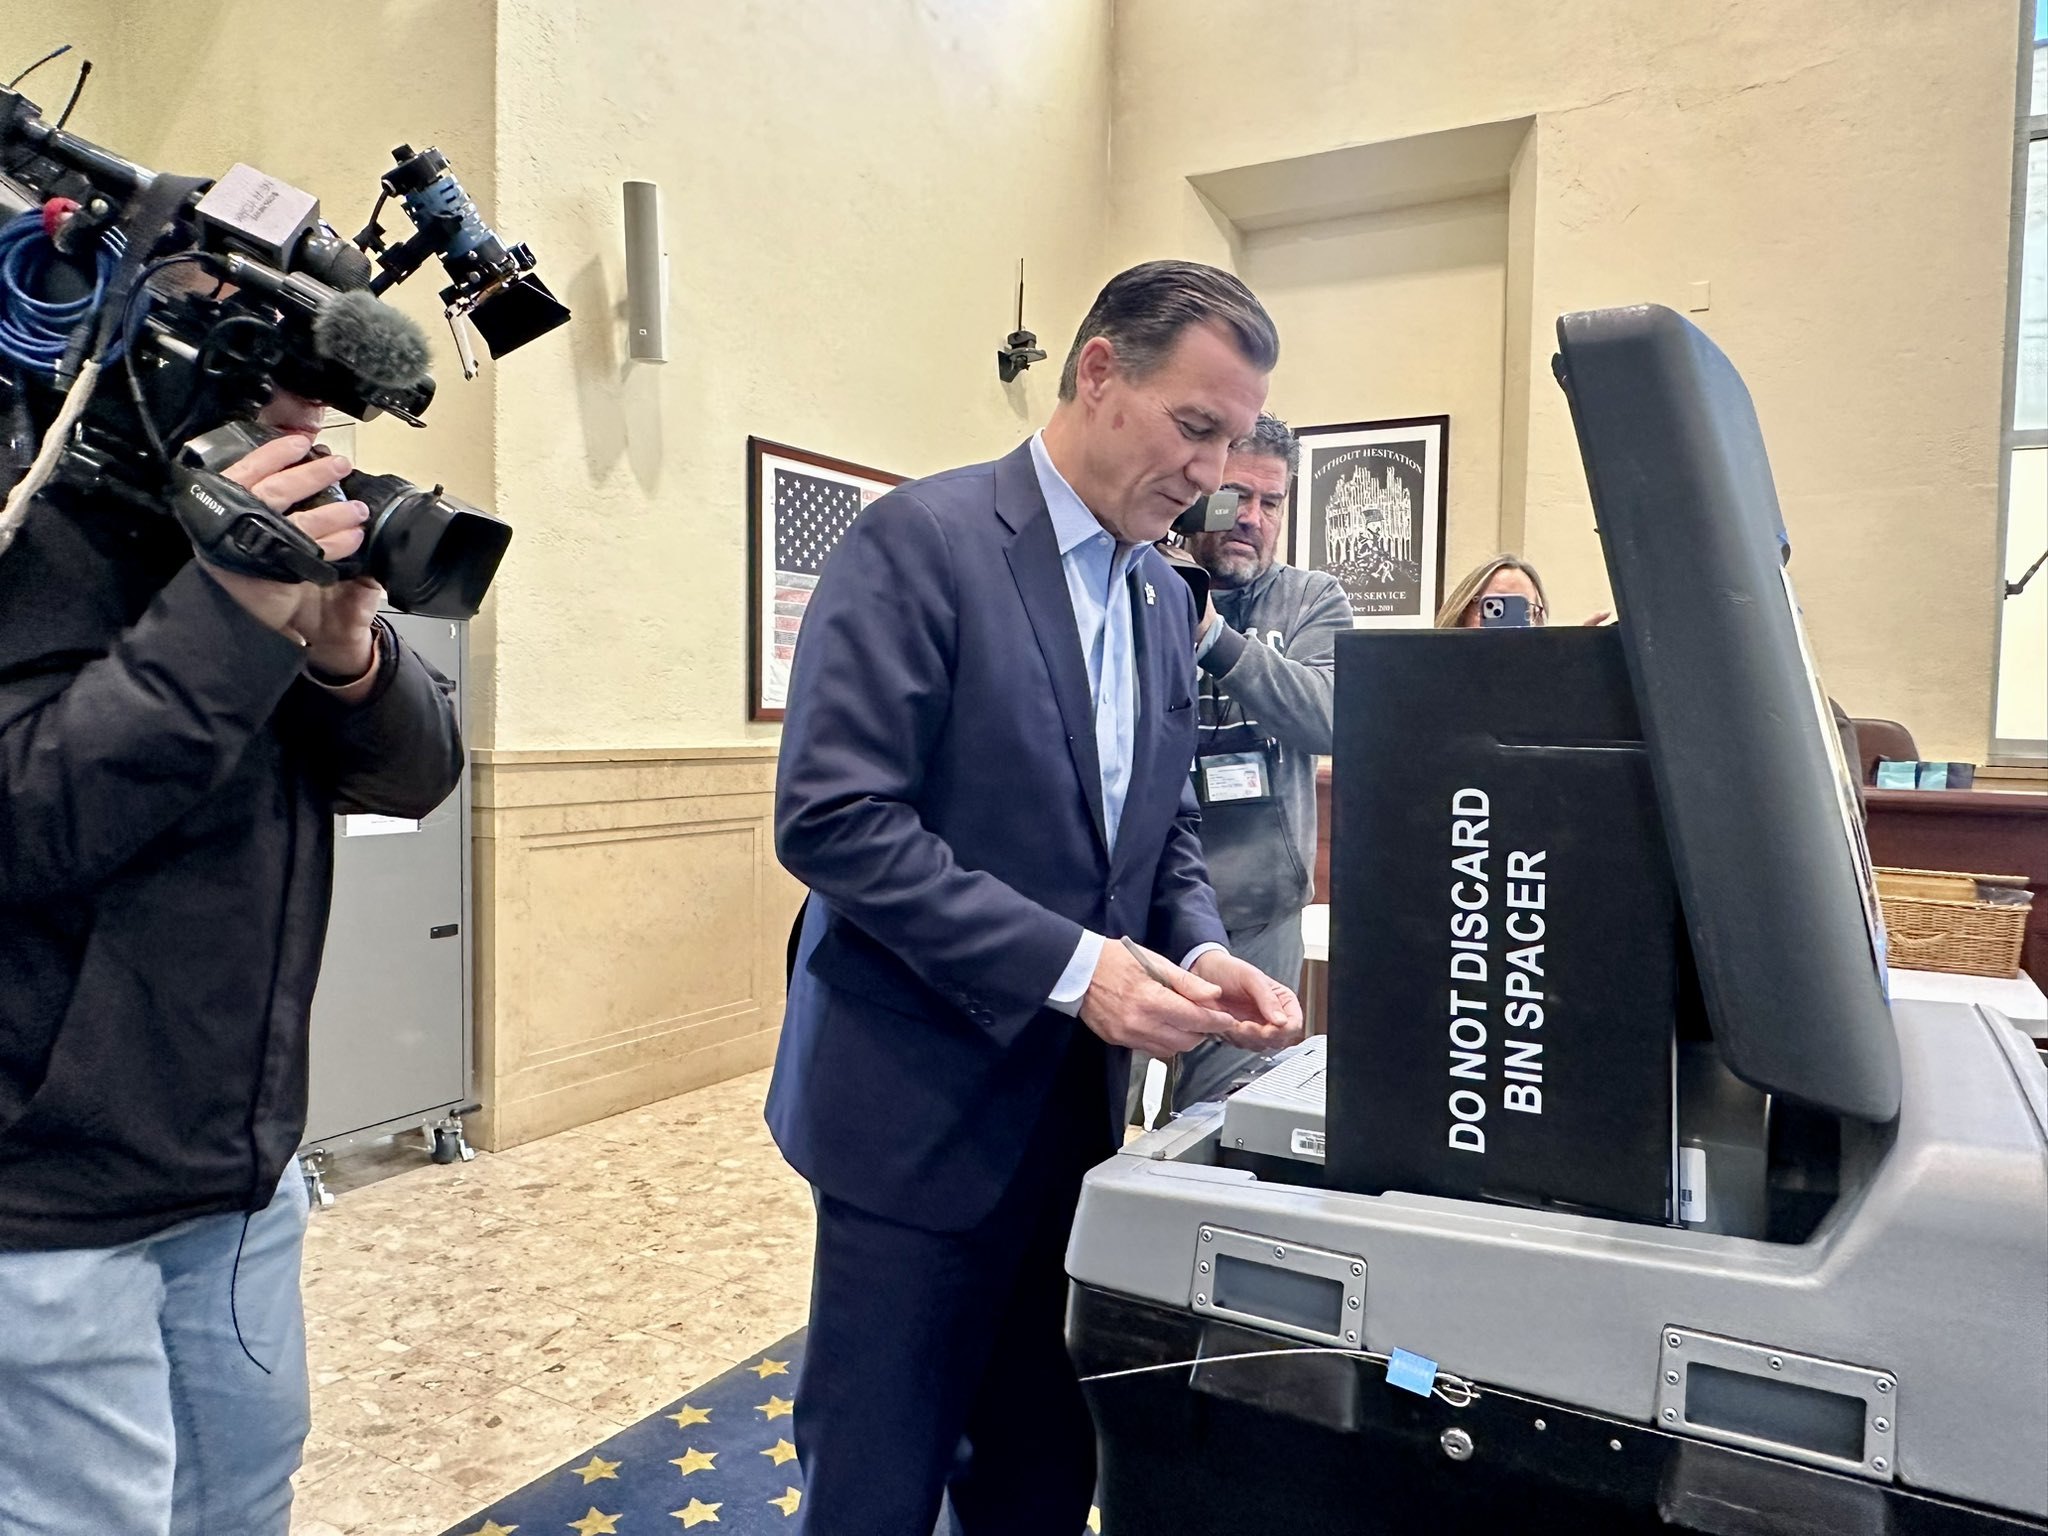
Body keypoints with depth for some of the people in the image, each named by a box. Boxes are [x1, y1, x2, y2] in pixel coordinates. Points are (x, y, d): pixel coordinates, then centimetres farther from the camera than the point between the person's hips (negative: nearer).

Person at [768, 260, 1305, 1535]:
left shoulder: (1166, 595, 10)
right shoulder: (920, 542, -13)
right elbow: (835, 818, -20)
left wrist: (1198, 952, -5)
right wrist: (1068, 963, -24)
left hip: (1075, 1101, 7)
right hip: (926, 1102, -6)